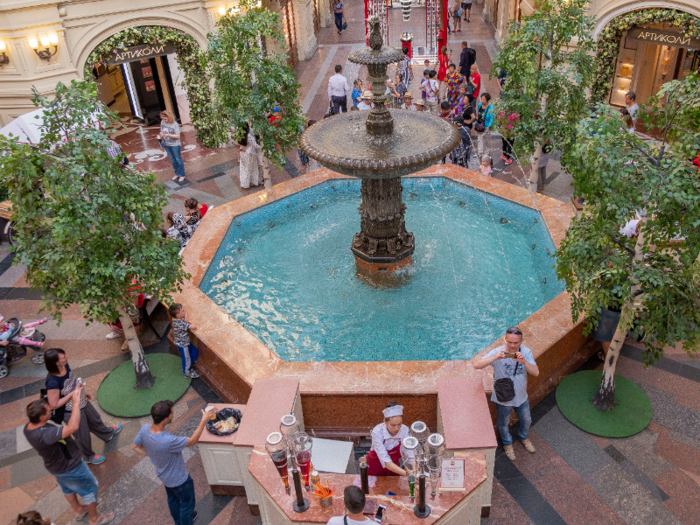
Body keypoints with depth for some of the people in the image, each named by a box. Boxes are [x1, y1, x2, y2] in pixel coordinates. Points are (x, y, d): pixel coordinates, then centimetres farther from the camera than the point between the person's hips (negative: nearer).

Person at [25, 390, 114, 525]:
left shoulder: (29, 427, -18)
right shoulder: (44, 434, -45)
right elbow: (73, 427, -53)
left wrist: (72, 395, -14)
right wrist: (76, 402, -45)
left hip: (55, 466, 8)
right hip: (70, 467, -8)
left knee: (67, 487, 33)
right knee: (90, 488, 16)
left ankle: (78, 510, 58)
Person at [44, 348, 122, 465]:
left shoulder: (65, 366, -17)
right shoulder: (52, 382, -40)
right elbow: (54, 405, -29)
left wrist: (83, 392, 10)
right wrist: (73, 393, -31)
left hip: (83, 403, 7)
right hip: (71, 413, -7)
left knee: (95, 420, 34)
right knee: (83, 436, 20)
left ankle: (107, 434, 65)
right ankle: (88, 456, 50)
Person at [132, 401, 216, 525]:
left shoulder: (145, 429, -25)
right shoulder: (168, 441, -45)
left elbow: (134, 446, -4)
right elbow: (192, 441, -28)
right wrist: (204, 420, -23)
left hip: (164, 475, 7)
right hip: (178, 479, -7)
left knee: (173, 499, 33)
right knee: (187, 503, 23)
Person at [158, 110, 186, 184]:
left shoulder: (175, 124, -21)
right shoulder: (162, 122, -4)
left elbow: (178, 136, -20)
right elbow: (161, 131, 11)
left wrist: (168, 135, -31)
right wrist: (160, 136, -11)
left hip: (175, 145, -6)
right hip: (166, 145, 6)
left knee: (178, 160, 8)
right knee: (173, 160, 19)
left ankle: (182, 175, 22)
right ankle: (177, 174, 35)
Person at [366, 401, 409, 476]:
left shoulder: (404, 430, -23)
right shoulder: (377, 432, -32)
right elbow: (385, 461, -36)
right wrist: (406, 473, -46)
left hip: (394, 465, 3)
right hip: (376, 466, -2)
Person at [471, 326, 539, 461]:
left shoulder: (526, 352, -15)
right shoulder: (498, 352, -26)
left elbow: (536, 373, -22)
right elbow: (476, 365, -36)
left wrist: (524, 362, -40)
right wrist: (495, 358, -50)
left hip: (521, 396, 3)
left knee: (526, 420, 27)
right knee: (504, 424, 21)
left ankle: (524, 437, 60)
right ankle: (508, 443, 51)